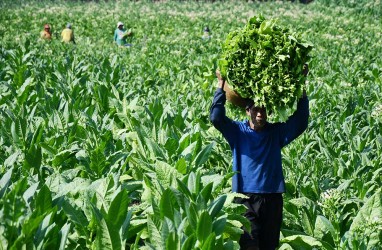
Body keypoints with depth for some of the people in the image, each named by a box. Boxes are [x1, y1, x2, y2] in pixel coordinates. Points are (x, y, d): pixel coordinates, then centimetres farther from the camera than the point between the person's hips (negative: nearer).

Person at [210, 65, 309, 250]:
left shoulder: (276, 132, 7)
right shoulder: (237, 131, 3)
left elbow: (300, 121, -2)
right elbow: (216, 118, -10)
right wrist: (221, 86, -13)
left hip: (272, 197, 2)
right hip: (246, 197, -2)